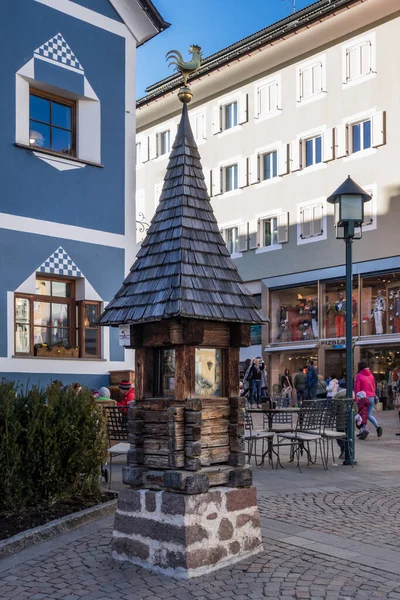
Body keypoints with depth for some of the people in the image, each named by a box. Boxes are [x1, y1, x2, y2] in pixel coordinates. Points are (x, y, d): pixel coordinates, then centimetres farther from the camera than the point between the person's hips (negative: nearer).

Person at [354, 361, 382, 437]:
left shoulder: (359, 376, -7)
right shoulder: (371, 375, 10)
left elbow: (356, 388, -9)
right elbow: (374, 387, 15)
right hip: (371, 398, 5)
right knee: (369, 415, 12)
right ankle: (378, 427, -9)